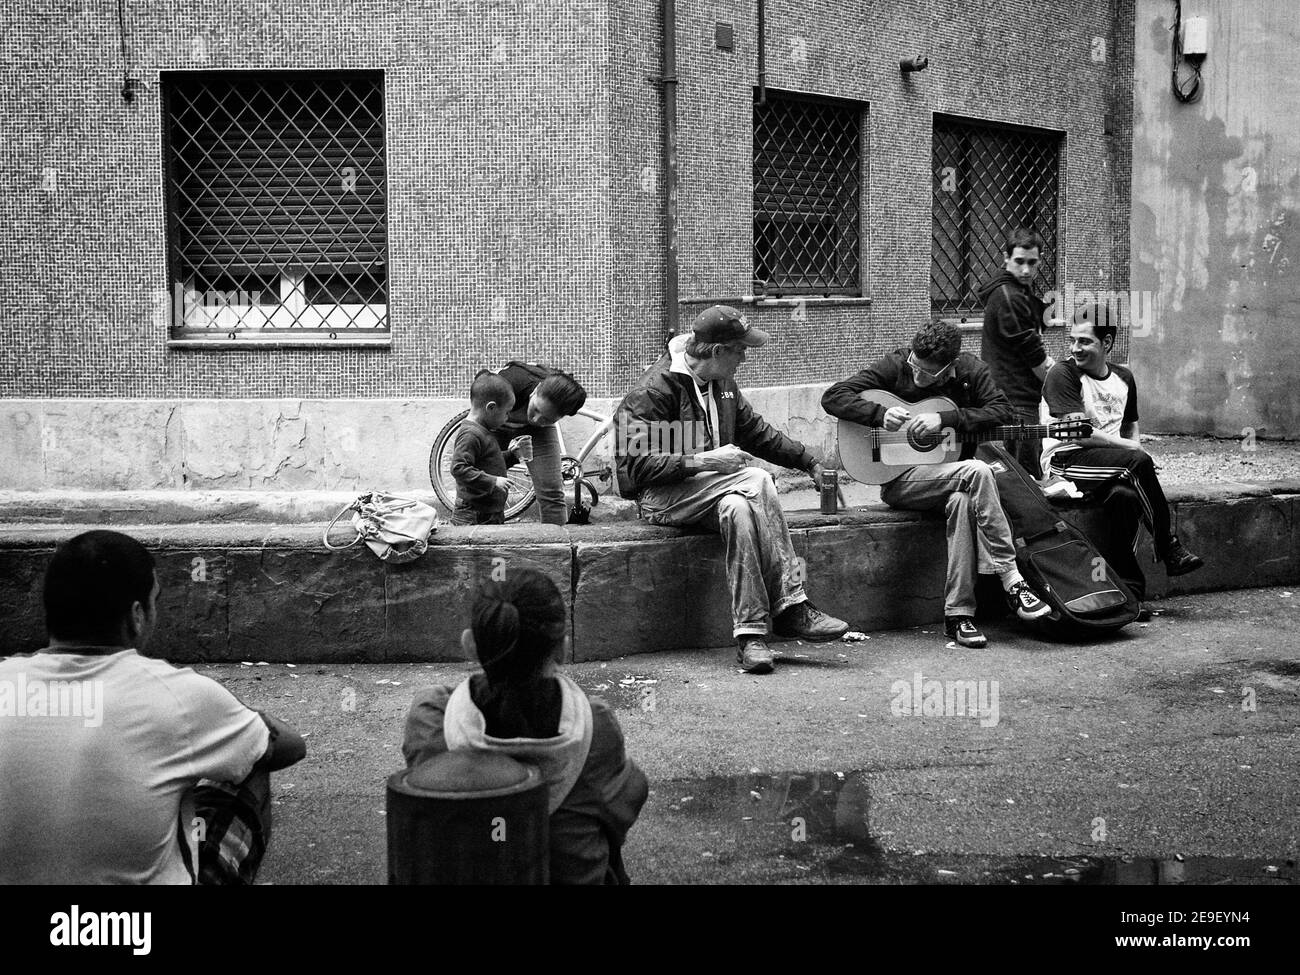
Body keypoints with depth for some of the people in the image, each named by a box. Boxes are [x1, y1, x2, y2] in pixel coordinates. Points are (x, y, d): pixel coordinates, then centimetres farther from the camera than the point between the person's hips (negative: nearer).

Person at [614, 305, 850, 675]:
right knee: (756, 481, -29)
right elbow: (637, 466, -21)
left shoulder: (722, 384, 11)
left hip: (713, 490, 7)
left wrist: (809, 461, 17)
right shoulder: (653, 391, -15)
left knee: (739, 509, -30)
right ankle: (790, 607, -27)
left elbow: (757, 432, 23)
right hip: (661, 497, -7)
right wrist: (702, 461, -25)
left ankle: (751, 632, -31)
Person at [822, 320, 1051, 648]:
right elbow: (833, 397, -10)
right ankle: (1012, 581, -29)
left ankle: (958, 614, -29)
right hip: (898, 478, -3)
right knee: (977, 471, -31)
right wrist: (881, 415, -25)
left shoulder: (969, 370, 1)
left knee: (963, 501, -36)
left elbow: (1002, 411, -13)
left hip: (953, 477, 3)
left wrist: (945, 418, -25)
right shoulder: (894, 367, -5)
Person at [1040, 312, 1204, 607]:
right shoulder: (1063, 373, -5)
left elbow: (1131, 428, 25)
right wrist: (1131, 449, -14)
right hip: (1064, 461, -5)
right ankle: (1169, 550, -22)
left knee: (1124, 495, -33)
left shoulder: (1123, 378, 15)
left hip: (1112, 466, 5)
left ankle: (1128, 588, -28)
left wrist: (1135, 446, 1)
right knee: (1139, 461, -31)